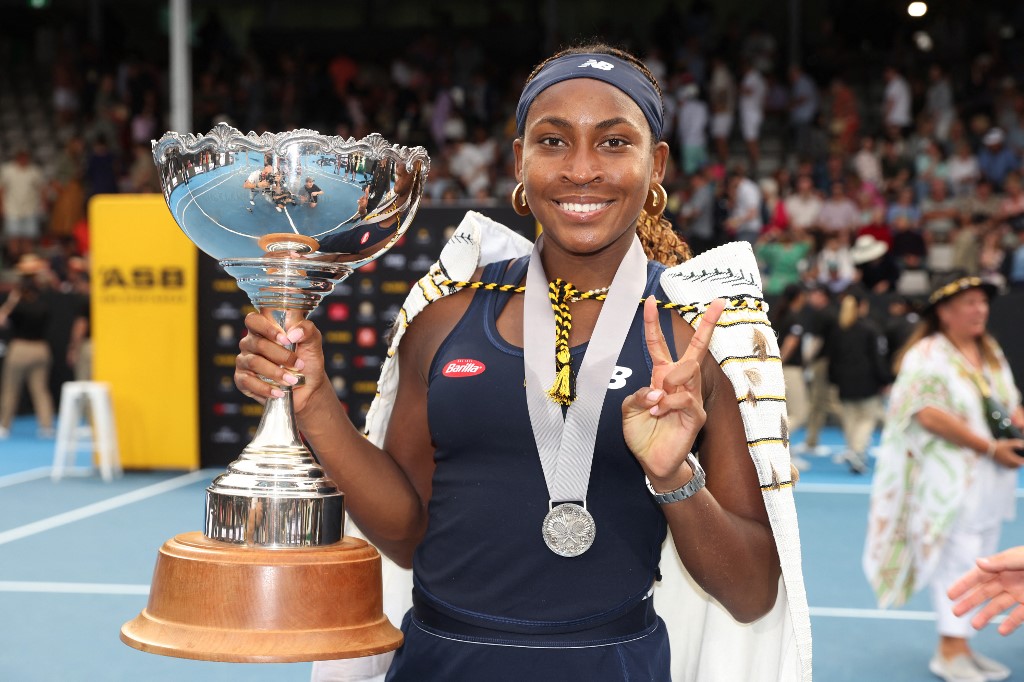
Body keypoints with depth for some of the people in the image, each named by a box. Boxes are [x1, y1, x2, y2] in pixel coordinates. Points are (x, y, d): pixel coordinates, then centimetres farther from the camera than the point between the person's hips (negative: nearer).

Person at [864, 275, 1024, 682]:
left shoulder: (991, 353, 14)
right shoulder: (928, 355, -12)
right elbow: (930, 414, -21)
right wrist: (990, 447, -19)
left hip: (991, 480, 8)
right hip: (949, 479, -8)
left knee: (978, 565, 10)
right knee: (957, 559, -7)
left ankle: (961, 647, 18)